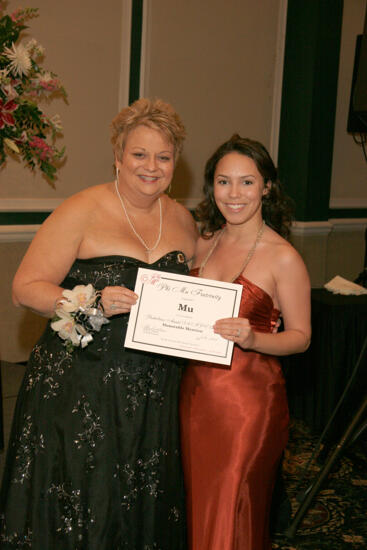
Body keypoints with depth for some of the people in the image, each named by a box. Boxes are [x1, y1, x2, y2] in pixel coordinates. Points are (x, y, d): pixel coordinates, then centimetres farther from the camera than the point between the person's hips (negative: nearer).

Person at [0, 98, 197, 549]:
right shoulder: (82, 211, -8)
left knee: (142, 507, 14)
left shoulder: (182, 220, 9)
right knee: (74, 509, 4)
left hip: (152, 396, 5)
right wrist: (93, 303, -25)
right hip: (79, 389, -4)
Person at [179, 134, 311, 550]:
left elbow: (300, 336, -7)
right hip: (196, 391, 6)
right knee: (199, 510, 17)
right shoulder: (205, 243, 6)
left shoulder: (283, 257, -12)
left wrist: (252, 339, -25)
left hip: (249, 397, -5)